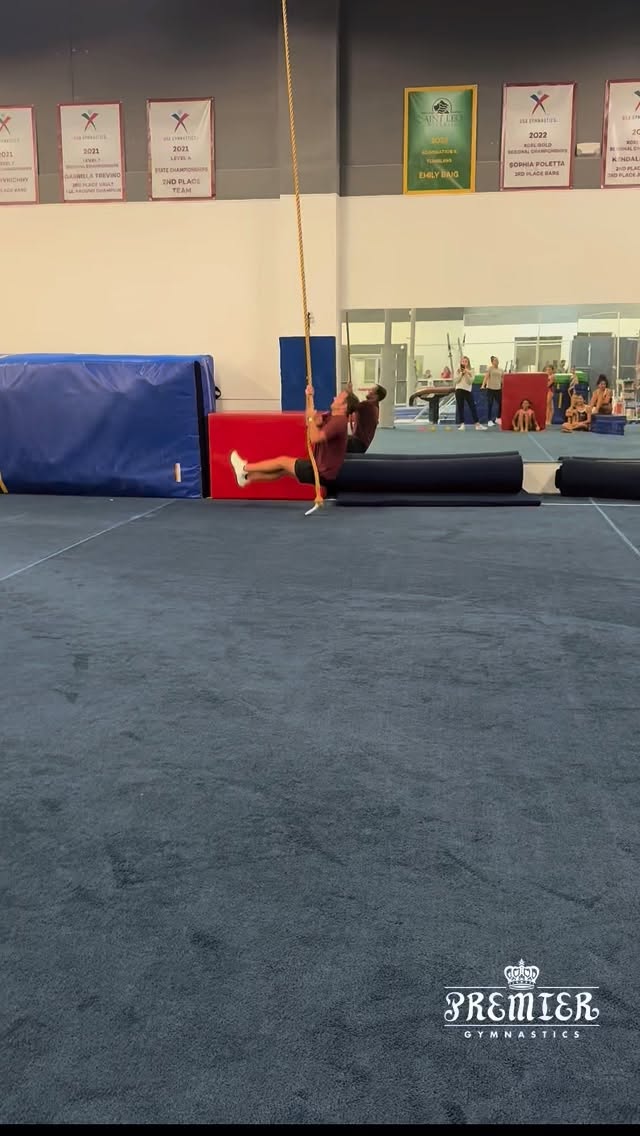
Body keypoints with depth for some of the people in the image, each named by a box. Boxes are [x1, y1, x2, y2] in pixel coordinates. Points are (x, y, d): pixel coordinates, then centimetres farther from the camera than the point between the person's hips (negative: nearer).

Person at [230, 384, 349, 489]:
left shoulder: (338, 421, -24)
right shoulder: (332, 417, 8)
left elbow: (315, 438, -32)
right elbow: (310, 421, 13)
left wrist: (311, 418, -22)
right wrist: (309, 397, 5)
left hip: (323, 473, -9)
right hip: (320, 467, 9)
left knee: (282, 462, 4)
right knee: (283, 470, 17)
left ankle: (244, 468, 19)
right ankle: (247, 477, 29)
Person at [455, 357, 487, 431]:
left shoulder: (471, 371, 4)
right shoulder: (458, 370, 5)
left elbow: (470, 382, -6)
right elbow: (456, 381, -5)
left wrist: (466, 374, -15)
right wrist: (461, 373, -12)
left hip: (468, 390, 0)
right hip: (459, 390, 0)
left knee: (472, 407, -2)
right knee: (460, 407, 1)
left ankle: (477, 424, -2)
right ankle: (462, 424, 7)